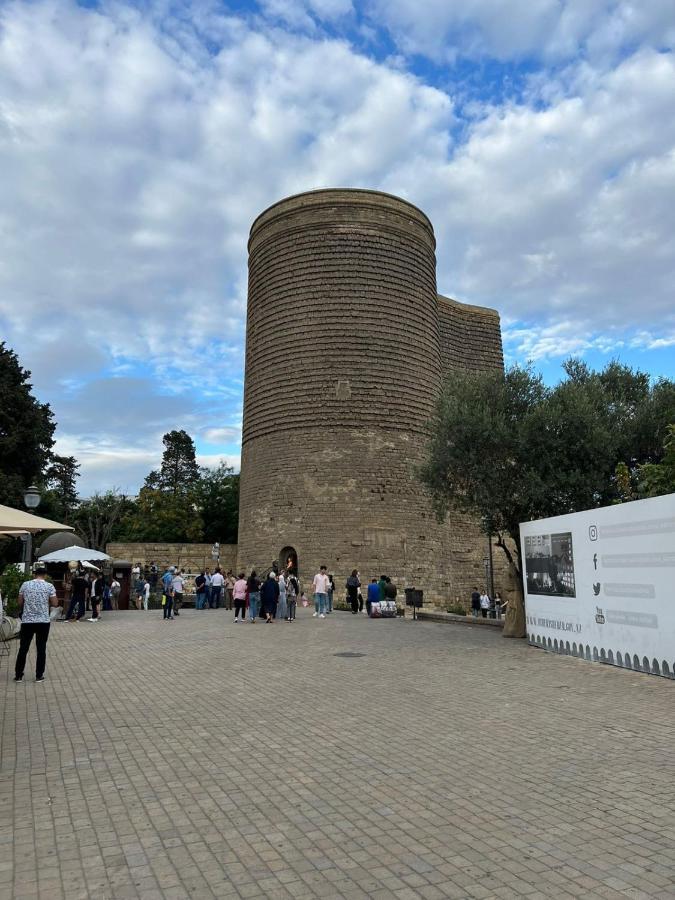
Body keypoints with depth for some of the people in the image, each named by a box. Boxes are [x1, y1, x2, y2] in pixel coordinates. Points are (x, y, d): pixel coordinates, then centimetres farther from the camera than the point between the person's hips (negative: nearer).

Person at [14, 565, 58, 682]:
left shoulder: (25, 585, 1)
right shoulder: (49, 586, -5)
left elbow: (20, 602, 6)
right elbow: (54, 603, -5)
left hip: (27, 621, 2)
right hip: (43, 622, -2)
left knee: (23, 648, 11)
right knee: (41, 649, 6)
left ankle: (18, 675, 17)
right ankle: (39, 676, 10)